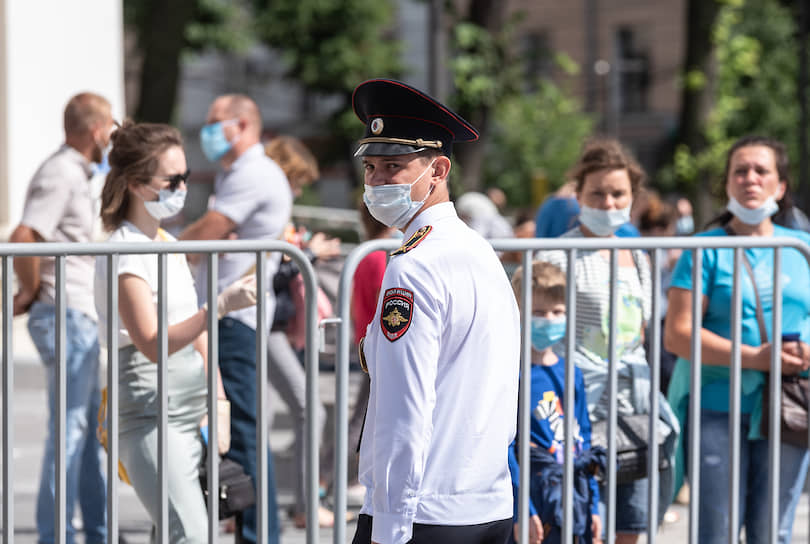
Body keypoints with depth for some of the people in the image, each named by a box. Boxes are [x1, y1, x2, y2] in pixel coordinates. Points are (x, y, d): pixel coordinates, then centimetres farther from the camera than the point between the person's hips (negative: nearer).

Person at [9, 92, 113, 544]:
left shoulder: (75, 175, 16)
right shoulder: (60, 175, -15)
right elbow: (22, 238, -27)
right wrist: (31, 292, -14)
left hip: (80, 319, 10)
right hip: (66, 317, -10)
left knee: (91, 426, 14)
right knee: (69, 428, -8)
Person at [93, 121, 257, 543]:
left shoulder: (169, 245, 14)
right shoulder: (124, 252, -13)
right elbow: (152, 344, -23)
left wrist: (219, 400, 15)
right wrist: (221, 305, -31)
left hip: (192, 413, 8)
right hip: (150, 416, -8)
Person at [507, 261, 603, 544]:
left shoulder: (572, 374, 12)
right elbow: (504, 447, -12)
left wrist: (593, 506, 15)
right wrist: (521, 511, -16)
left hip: (575, 499, 7)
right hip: (537, 498, -7)